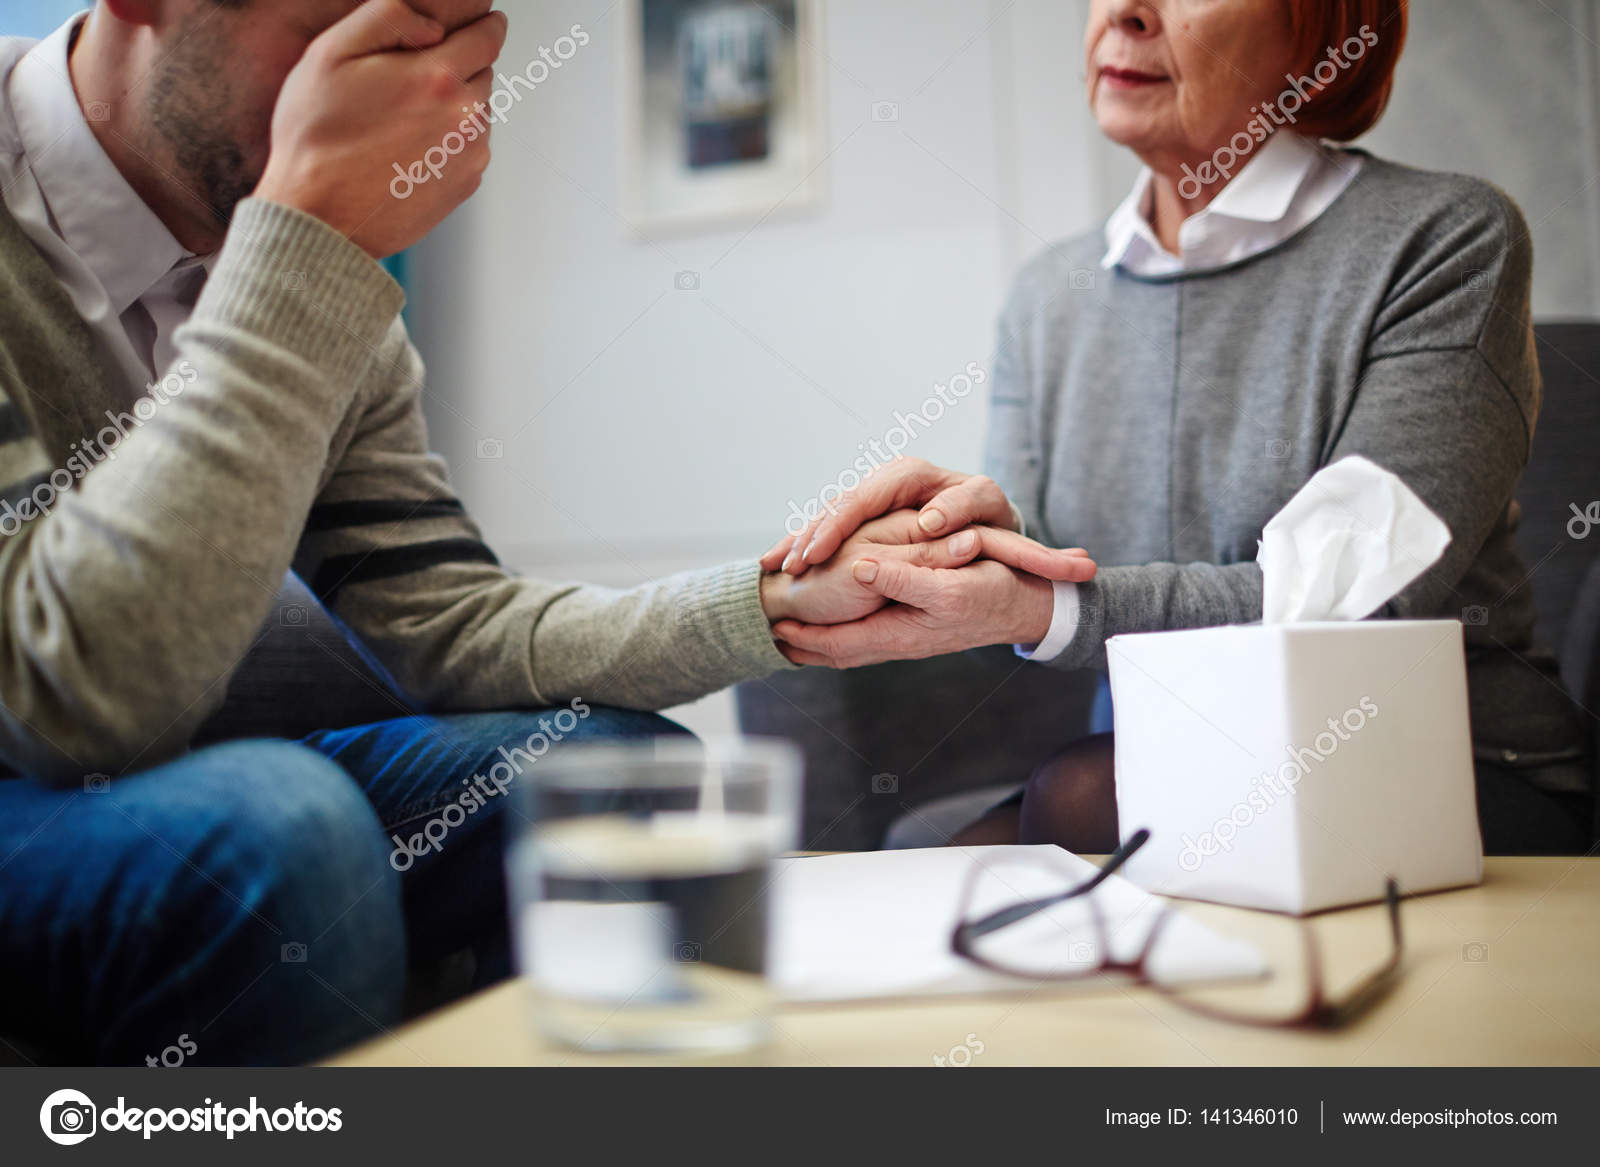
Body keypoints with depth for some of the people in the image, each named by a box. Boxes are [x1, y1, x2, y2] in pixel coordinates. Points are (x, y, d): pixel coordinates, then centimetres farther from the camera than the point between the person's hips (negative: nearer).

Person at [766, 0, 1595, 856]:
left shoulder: (1447, 239, -7)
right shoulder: (1048, 296, 9)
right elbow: (1030, 590, 2)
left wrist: (1044, 611, -28)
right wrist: (985, 528, -22)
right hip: (1155, 774, 3)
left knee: (1088, 797, -30)